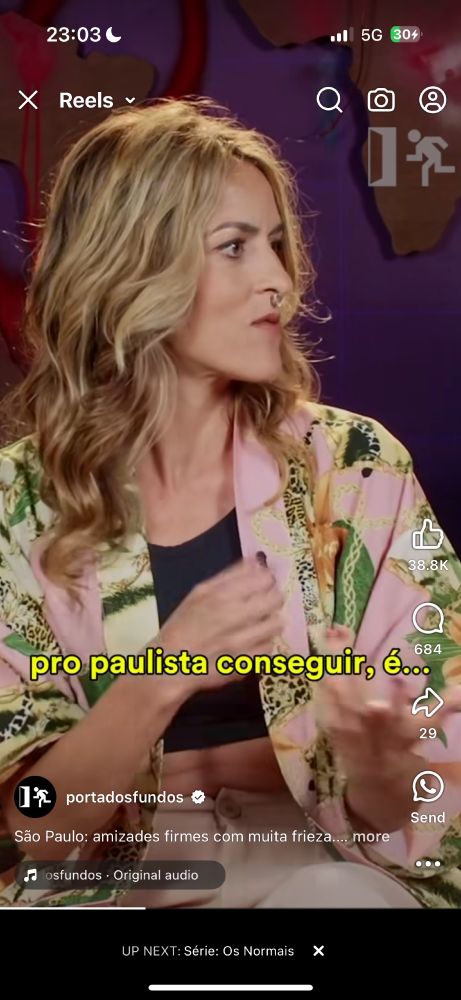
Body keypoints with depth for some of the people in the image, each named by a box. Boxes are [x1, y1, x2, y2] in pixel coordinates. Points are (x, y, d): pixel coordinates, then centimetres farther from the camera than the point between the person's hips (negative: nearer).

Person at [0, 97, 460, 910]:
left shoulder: (356, 467, -6)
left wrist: (371, 757, -26)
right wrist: (163, 677, -26)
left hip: (315, 854, 1)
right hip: (106, 872, -1)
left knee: (342, 897, -30)